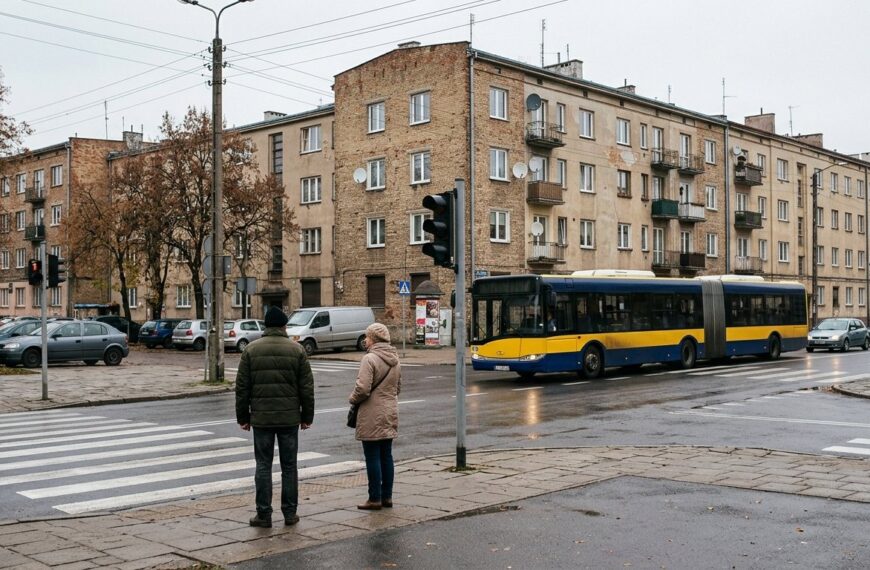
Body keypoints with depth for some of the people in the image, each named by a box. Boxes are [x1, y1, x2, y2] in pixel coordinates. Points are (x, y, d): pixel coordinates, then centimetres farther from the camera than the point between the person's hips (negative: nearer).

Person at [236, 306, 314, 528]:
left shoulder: (251, 349, 0)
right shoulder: (297, 350, 0)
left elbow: (242, 387, 1)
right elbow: (307, 387, 1)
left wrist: (243, 417, 8)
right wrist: (307, 416, 8)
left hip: (261, 418, 0)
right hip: (289, 417, 0)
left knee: (263, 466, 6)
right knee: (289, 466, 9)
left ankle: (264, 514, 7)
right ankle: (290, 513, 13)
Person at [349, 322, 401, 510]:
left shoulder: (370, 359, -16)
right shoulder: (395, 359, 11)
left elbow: (363, 388, -21)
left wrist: (353, 399, -3)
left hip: (372, 416, -8)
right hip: (391, 414, 8)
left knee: (373, 457, -1)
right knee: (386, 456, 14)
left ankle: (375, 499, 4)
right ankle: (387, 496, 19)